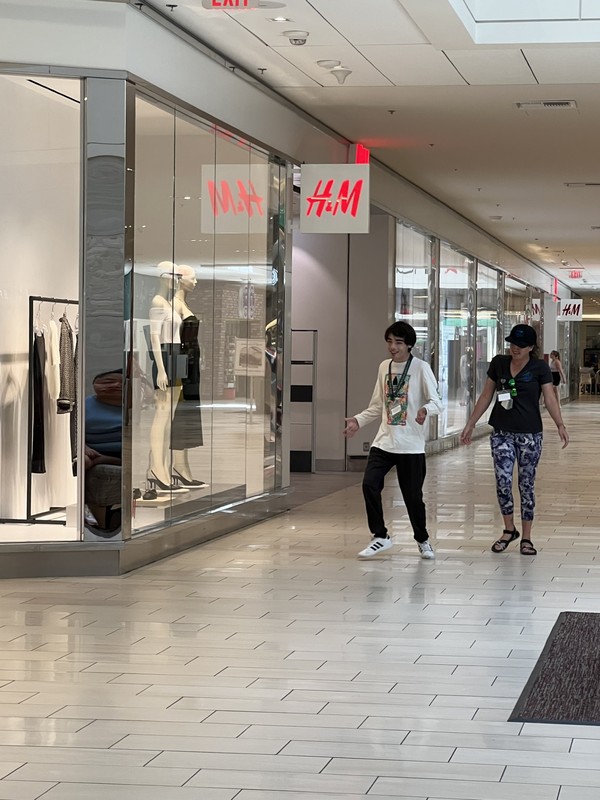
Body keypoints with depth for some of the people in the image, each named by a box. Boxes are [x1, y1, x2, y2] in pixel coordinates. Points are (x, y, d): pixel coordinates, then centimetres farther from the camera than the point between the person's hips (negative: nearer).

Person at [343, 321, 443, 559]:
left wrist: (425, 409, -34)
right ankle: (380, 537, 2)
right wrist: (358, 421, 8)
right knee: (369, 484, -12)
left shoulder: (421, 368, -6)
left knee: (413, 495, 1)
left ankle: (423, 540, 25)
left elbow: (437, 402, -12)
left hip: (411, 445, -4)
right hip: (384, 441, 5)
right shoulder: (384, 367, 11)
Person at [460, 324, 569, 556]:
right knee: (503, 482, -8)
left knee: (526, 485, 4)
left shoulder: (539, 368, -5)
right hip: (502, 432, 2)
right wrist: (470, 424, 9)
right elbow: (486, 396, 10)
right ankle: (509, 530, 14)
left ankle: (526, 538, 15)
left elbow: (550, 399, -11)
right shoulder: (498, 363, 3)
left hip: (530, 434, -2)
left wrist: (560, 425, -26)